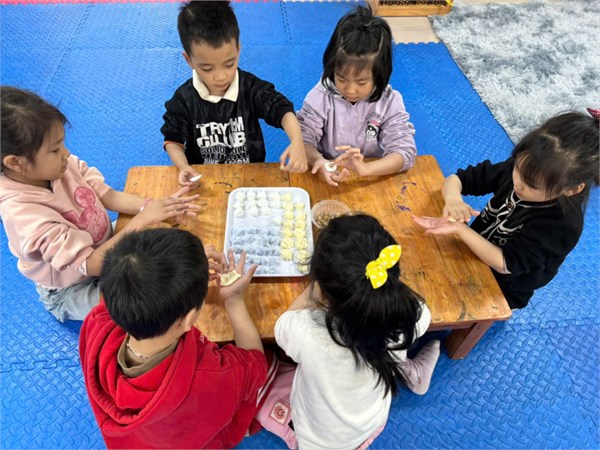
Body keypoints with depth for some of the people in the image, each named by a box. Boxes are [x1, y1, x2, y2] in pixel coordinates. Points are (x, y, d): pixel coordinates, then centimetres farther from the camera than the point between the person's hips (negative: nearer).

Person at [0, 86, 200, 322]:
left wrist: (154, 206, -29)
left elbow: (108, 196, -11)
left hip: (105, 248, 6)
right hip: (72, 291, -6)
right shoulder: (23, 212, -35)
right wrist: (142, 219, -39)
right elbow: (92, 264, -35)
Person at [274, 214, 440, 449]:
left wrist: (323, 278, -15)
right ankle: (411, 373, 40)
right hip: (373, 425, 3)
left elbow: (286, 322, -15)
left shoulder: (304, 332, -42)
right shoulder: (411, 316, -34)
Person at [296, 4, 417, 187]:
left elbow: (404, 151, -16)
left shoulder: (390, 103, -11)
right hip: (327, 178, 0)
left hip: (373, 181, 1)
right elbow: (304, 137, -11)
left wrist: (366, 168, -36)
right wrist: (317, 161, -35)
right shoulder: (320, 97, -11)